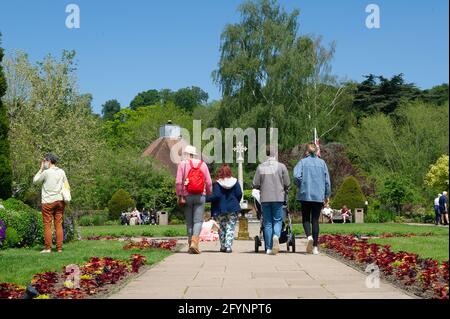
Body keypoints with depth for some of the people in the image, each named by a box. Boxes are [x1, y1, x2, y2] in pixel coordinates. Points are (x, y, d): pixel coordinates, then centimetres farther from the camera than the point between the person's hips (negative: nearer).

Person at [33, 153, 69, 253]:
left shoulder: (46, 172, -9)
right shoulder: (62, 172, 7)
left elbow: (35, 181, 4)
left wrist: (41, 169, 8)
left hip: (48, 201, -5)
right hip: (60, 200, 5)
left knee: (47, 225, 1)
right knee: (59, 225, 6)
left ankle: (48, 248, 1)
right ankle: (59, 248, 6)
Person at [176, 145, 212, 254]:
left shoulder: (183, 163, 0)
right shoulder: (203, 164, 6)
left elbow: (179, 182, -6)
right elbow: (209, 182, 5)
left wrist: (180, 196, -3)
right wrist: (208, 194, 15)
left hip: (187, 196, 0)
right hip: (200, 196, 0)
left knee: (189, 221, 9)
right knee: (198, 220, -2)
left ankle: (191, 242, 12)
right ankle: (194, 241, -20)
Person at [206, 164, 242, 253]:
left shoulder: (217, 183, -8)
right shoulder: (235, 181, 1)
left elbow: (216, 196, -17)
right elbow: (239, 194, -2)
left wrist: (205, 199, -10)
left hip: (220, 209, -1)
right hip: (233, 209, 1)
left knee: (222, 228, 12)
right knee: (230, 228, 2)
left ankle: (223, 246, 13)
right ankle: (228, 246, -7)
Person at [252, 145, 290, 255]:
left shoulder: (260, 167, 0)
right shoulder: (281, 166, -3)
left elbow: (255, 185, 0)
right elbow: (287, 184, -1)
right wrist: (283, 190, 21)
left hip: (264, 198, 2)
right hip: (278, 198, -1)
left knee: (267, 222, 9)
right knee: (277, 220, 7)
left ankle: (269, 248, 10)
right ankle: (276, 236, -23)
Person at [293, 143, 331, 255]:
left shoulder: (302, 162, 0)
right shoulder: (322, 162, 6)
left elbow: (296, 176, -14)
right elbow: (327, 180, 4)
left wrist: (301, 186, 2)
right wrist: (327, 195, 11)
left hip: (305, 195, -2)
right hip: (319, 195, 2)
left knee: (306, 218, 10)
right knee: (315, 220, 6)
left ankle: (309, 236, -17)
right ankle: (315, 246, 3)